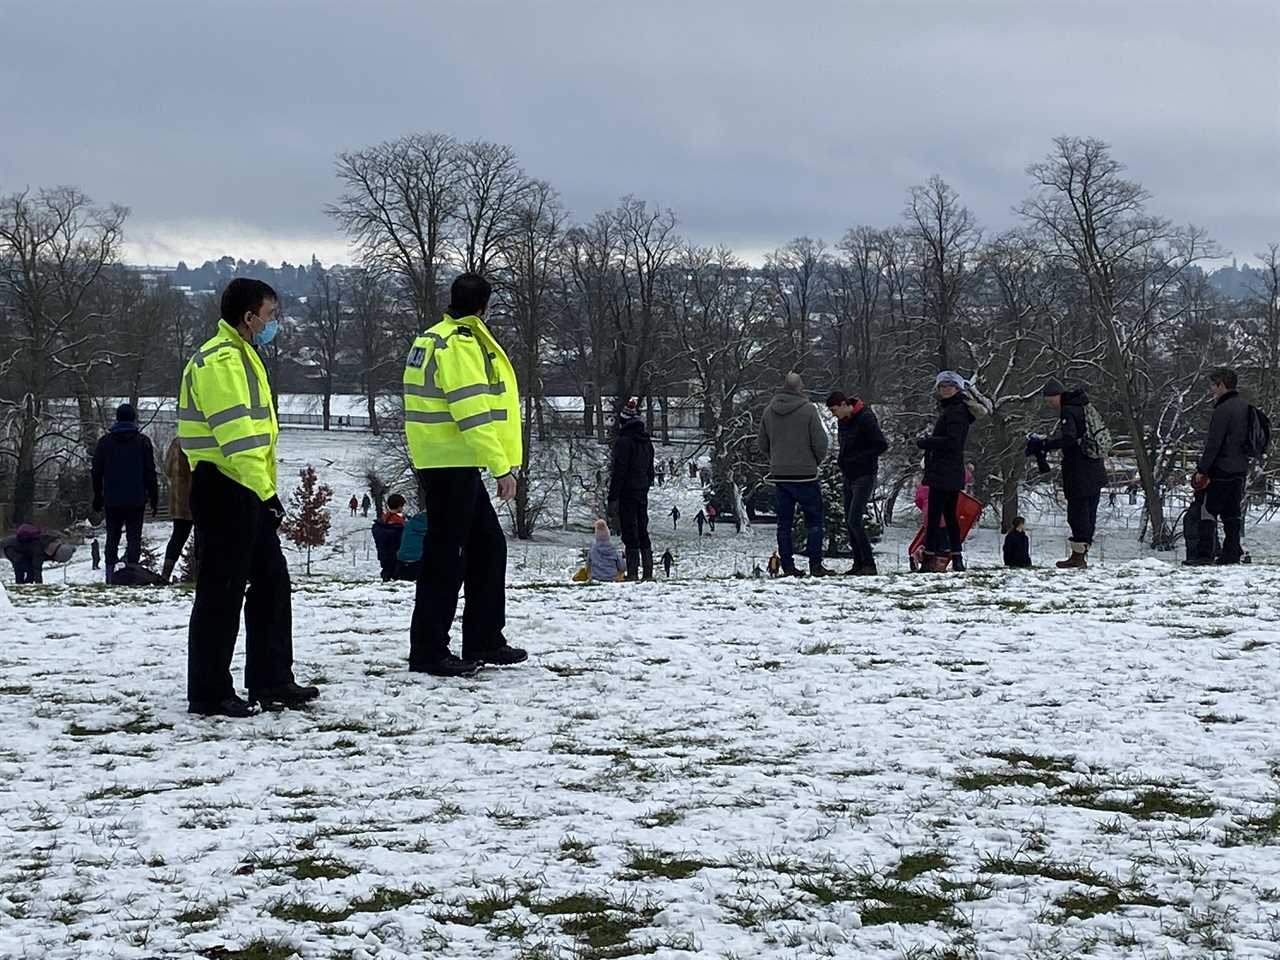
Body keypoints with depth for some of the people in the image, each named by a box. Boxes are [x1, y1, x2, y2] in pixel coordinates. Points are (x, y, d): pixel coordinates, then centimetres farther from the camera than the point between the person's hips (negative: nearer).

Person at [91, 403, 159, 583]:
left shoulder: (105, 441, 5)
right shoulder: (142, 441, -1)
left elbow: (97, 473, 7)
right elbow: (150, 472, 0)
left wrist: (97, 498, 14)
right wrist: (154, 498, 5)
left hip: (112, 500, 2)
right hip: (136, 500, -2)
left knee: (112, 538, 11)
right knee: (134, 537, -1)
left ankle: (110, 573, 6)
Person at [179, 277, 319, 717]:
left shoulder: (241, 356, 20)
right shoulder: (221, 359, -15)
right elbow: (236, 433, -23)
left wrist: (264, 491, 22)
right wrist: (264, 492, -26)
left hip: (246, 493, 11)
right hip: (226, 490, -11)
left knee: (272, 582, 15)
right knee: (222, 593, -6)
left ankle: (272, 682, 22)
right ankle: (209, 693, 0)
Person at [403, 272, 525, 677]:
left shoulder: (431, 338, 16)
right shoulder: (460, 343, -15)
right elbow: (473, 412, -22)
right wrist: (501, 466, -22)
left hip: (445, 462, 10)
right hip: (452, 463, -10)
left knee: (488, 545, 16)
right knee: (445, 555, -5)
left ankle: (484, 642, 21)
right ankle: (428, 651, -1)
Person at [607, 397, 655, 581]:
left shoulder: (624, 441, -14)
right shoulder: (647, 442, 11)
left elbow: (619, 471, -17)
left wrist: (613, 498, -15)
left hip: (627, 492, -7)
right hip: (642, 493, 7)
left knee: (630, 533, -7)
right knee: (643, 531, 12)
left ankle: (633, 572, -9)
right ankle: (648, 572, 13)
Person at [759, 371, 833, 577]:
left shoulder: (769, 411, 5)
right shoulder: (808, 410, -10)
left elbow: (763, 446, 12)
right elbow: (820, 444, -9)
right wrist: (815, 462, 9)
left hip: (779, 474, 5)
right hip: (805, 474, -5)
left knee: (784, 522, 9)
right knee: (814, 520, 3)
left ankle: (787, 566, 8)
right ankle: (815, 565, -2)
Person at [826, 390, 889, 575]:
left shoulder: (865, 419, -16)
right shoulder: (843, 420, 9)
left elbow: (882, 445, -17)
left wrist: (857, 458, -16)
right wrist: (843, 462, 7)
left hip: (864, 476, -9)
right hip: (848, 476, 9)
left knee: (855, 520, -14)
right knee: (849, 522, 7)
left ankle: (869, 564, -10)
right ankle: (859, 563, 13)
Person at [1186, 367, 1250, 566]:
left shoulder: (1223, 410, -16)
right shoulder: (1245, 407, 12)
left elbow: (1213, 443, -18)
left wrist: (1202, 469, -15)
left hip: (1221, 469, -9)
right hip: (1240, 468, 9)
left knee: (1208, 510, -5)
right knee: (1232, 512, 12)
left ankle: (1204, 554, -9)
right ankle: (1232, 553, 12)